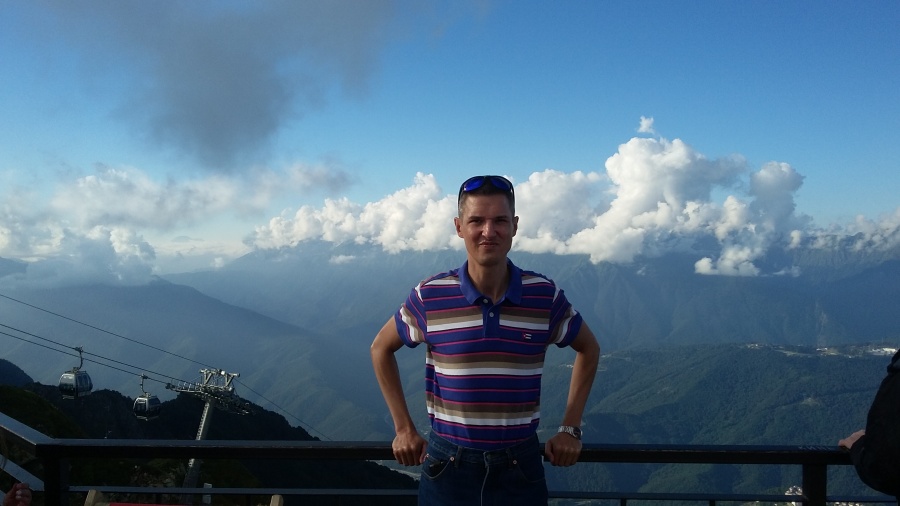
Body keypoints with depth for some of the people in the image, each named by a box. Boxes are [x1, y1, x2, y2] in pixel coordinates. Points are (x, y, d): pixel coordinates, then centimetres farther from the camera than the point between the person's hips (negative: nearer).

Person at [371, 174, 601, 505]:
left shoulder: (544, 296, -5)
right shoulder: (430, 297, -8)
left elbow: (588, 349, 11)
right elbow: (381, 348, 8)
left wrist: (570, 428, 7)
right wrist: (403, 428, 4)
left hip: (520, 467, 1)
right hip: (447, 465, 0)